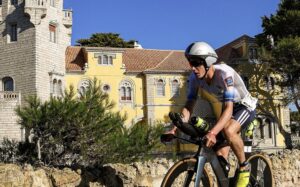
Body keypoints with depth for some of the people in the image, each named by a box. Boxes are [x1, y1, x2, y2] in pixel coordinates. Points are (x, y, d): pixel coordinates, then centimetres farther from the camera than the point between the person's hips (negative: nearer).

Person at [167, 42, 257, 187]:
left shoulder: (224, 73, -35)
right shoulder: (195, 78, -18)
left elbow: (229, 109, -42)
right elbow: (189, 106, -15)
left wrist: (212, 132, -55)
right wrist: (175, 128, -30)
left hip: (245, 106, -6)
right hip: (227, 108, 6)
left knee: (228, 131, -35)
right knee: (220, 153, -2)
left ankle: (244, 167, -11)